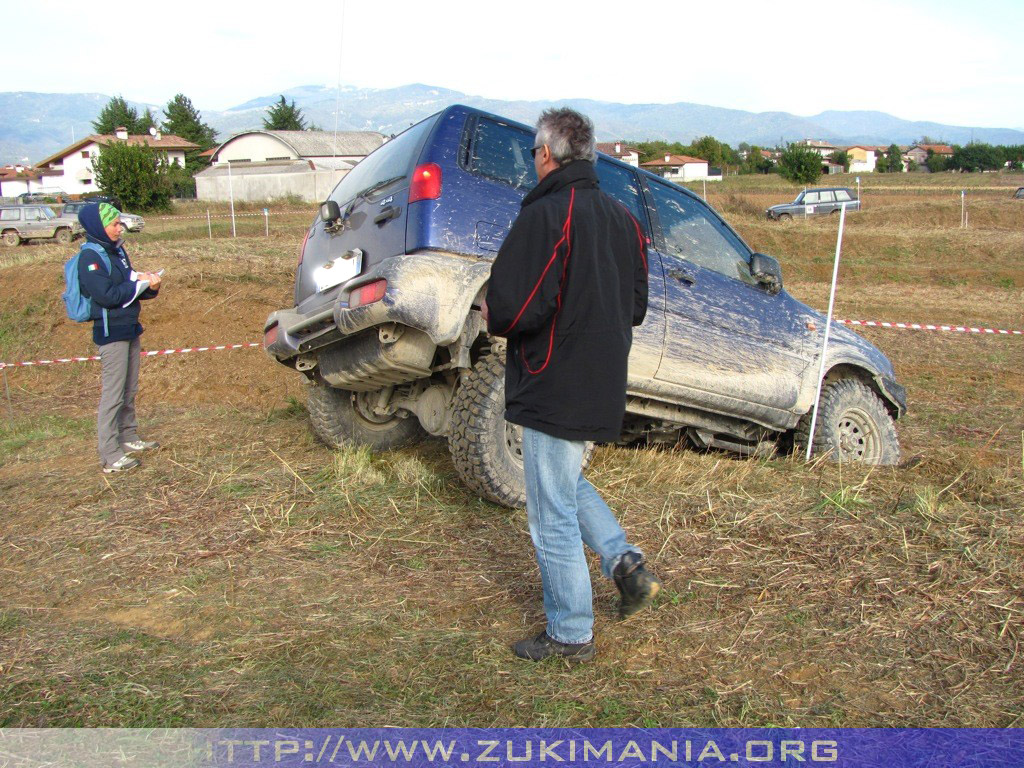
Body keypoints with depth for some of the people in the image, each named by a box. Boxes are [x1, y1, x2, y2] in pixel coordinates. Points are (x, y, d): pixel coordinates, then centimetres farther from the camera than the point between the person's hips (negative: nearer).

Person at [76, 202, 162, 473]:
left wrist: (149, 284, -7)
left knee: (130, 391, 18)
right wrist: (138, 283, -15)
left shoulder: (117, 250, 11)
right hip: (111, 332, -8)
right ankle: (110, 456, 0)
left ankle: (129, 437, 32)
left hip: (130, 328, 8)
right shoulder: (90, 257, -14)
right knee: (113, 394, -5)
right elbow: (106, 295, -22)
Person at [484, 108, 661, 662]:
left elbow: (513, 309, -24)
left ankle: (570, 635, 15)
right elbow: (636, 307, 15)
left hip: (554, 389, -9)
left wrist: (492, 317, -3)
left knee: (553, 516, 4)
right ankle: (624, 562, 16)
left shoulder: (544, 216, -18)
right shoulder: (620, 218, 9)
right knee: (568, 484, 28)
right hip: (602, 386, 9)